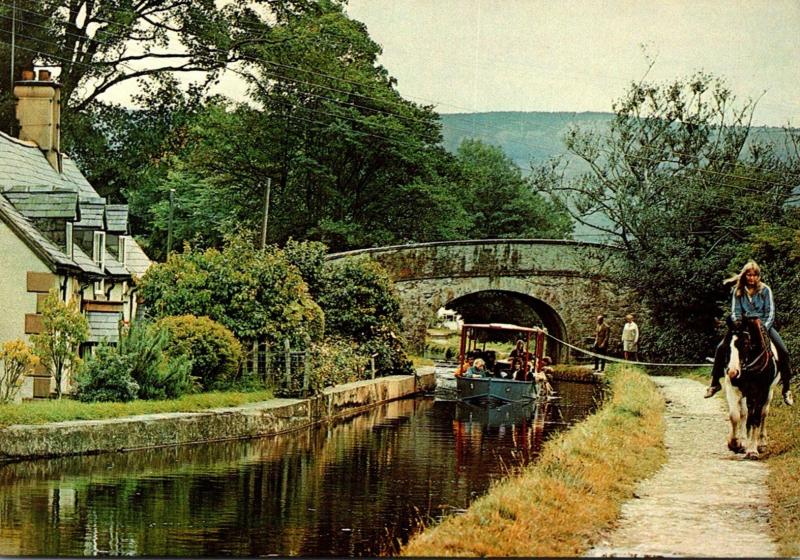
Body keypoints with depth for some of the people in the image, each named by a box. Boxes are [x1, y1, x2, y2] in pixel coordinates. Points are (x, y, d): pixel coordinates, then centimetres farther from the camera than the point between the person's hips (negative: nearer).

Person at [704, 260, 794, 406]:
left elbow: (770, 312, -6)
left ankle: (786, 388, -8)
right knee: (721, 348, -17)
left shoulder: (765, 290, -2)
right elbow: (735, 313, 0)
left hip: (763, 324, -1)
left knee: (783, 351, -21)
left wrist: (764, 328, -21)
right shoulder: (738, 291, 2)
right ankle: (715, 383, -2)